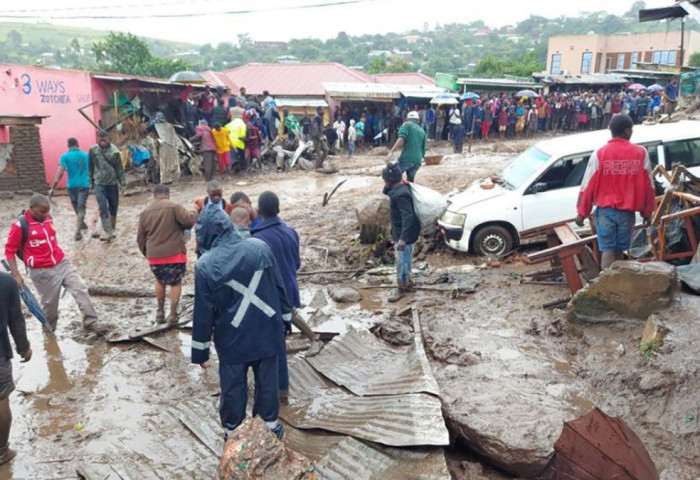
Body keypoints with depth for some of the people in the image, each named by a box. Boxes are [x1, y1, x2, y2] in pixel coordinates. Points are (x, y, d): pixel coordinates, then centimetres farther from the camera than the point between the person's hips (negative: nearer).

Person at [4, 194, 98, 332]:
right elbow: (9, 251, -8)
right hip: (42, 271, -5)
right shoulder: (20, 225, -14)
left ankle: (91, 321, 0)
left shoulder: (47, 218, 5)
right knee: (50, 303, 7)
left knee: (80, 289, -3)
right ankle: (49, 330, 30)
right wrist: (16, 275, -12)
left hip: (62, 263, 6)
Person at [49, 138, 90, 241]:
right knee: (81, 208, 0)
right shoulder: (86, 155, 5)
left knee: (76, 207, 21)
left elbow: (60, 173, -12)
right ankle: (77, 232, -9)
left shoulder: (65, 156, -4)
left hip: (71, 185, 0)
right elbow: (90, 170, 16)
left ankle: (82, 224, 40)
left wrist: (52, 188, -10)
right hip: (84, 185, 0)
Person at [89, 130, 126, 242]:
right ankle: (107, 232, -10)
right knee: (103, 208, -9)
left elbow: (119, 168, -4)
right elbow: (91, 167, 7)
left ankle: (112, 229, 26)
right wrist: (91, 182, 11)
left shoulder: (114, 151, -8)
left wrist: (123, 182, -5)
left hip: (112, 183, 0)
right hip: (99, 184, 0)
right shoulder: (93, 150, -3)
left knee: (113, 208, 11)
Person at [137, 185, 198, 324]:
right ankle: (173, 315, 11)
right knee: (176, 282, 13)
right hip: (174, 254, -4)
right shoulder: (173, 206, -7)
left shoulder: (145, 212, 9)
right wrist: (194, 213, 7)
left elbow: (140, 238, 13)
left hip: (154, 256, 4)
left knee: (160, 281, 25)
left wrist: (146, 253, 27)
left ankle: (160, 313, 27)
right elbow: (189, 220, -15)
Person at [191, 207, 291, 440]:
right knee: (268, 380, 17)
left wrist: (200, 350, 2)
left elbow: (203, 311, -8)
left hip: (232, 337, -2)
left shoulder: (206, 265, -13)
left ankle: (233, 430, 30)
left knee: (233, 386, 15)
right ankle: (270, 424, 32)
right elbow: (279, 287, 1)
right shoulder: (260, 247, -7)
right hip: (266, 330, 2)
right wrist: (285, 317, 13)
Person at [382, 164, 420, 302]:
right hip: (400, 231, 10)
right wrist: (387, 187, -4)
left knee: (402, 261, 2)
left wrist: (403, 238, -35)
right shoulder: (398, 188, 3)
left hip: (404, 233, -10)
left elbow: (408, 217, -32)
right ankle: (408, 283, 34)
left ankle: (401, 288, 15)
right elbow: (385, 192, 21)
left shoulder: (401, 194, -28)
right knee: (405, 260, 21)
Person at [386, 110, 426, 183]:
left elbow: (401, 139, -14)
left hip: (406, 158, -6)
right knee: (410, 181, 17)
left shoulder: (407, 125, 6)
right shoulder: (422, 131, 23)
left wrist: (391, 152, -23)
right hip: (417, 160, 6)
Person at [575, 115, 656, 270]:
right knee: (619, 249, 15)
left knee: (607, 250, 1)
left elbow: (588, 185, -5)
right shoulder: (641, 153, -1)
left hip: (605, 210, -2)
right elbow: (648, 185, 4)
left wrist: (582, 212, 4)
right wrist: (647, 212, 15)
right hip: (628, 211, 2)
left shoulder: (599, 154, -7)